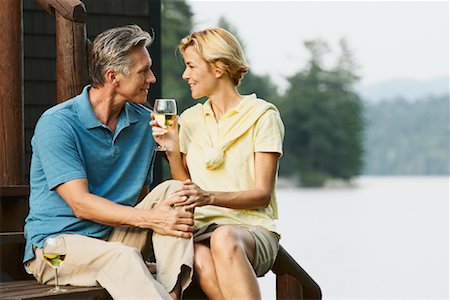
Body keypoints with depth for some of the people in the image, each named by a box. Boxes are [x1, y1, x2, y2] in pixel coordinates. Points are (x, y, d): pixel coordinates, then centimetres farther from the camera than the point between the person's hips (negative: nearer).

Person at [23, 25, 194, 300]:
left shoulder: (145, 121, 10)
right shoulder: (57, 123, -11)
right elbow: (80, 204, -18)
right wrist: (151, 219, -28)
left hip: (117, 235, 6)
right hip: (58, 241, -6)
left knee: (173, 189, -16)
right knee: (123, 258, -36)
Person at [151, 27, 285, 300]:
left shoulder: (261, 114, 2)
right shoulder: (190, 119, 16)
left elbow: (262, 194, -4)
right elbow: (185, 190, 16)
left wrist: (209, 196, -20)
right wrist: (172, 150, 0)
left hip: (252, 228, -3)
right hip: (201, 227, 3)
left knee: (224, 239, -40)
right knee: (202, 263, -36)